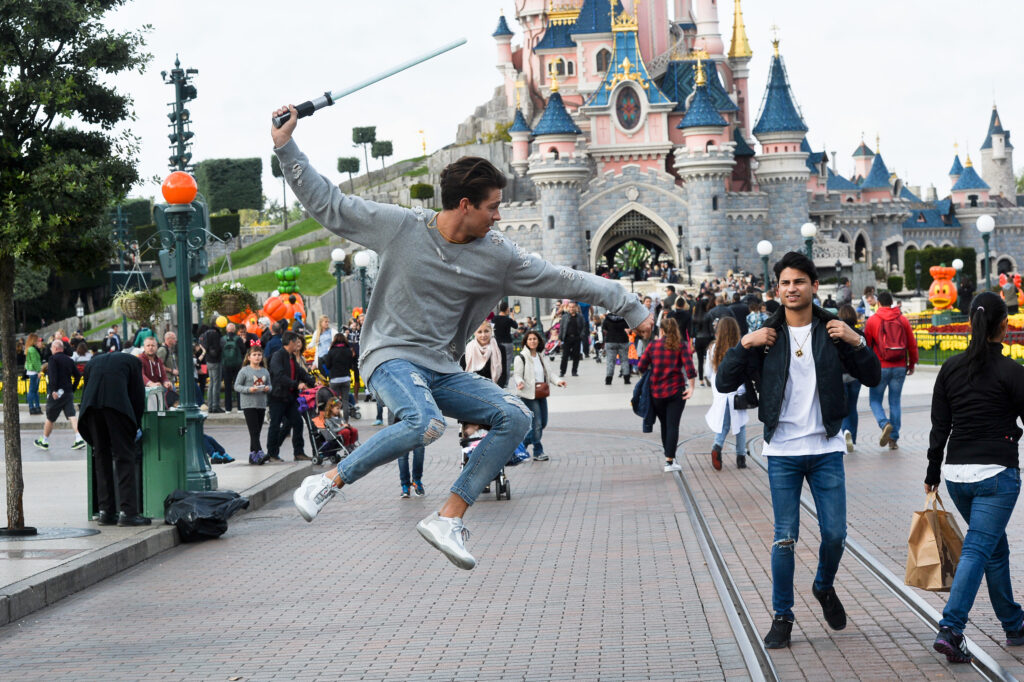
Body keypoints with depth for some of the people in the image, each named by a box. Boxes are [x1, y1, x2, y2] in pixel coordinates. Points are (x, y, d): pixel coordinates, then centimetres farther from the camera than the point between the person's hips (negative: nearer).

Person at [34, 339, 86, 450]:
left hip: (56, 393, -6)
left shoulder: (53, 359, -8)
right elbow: (78, 375, 14)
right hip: (69, 393, 6)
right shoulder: (69, 359, 13)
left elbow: (53, 375, -21)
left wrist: (53, 390, -25)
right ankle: (79, 439, -18)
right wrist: (73, 389, 17)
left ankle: (44, 441, 21)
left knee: (50, 418, 8)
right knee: (72, 416, -3)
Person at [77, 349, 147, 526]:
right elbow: (138, 394, 15)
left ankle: (106, 511, 11)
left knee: (101, 458, 12)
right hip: (117, 404, -4)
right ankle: (127, 512, -6)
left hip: (91, 406, 4)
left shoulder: (93, 361, 33)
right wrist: (136, 425, 22)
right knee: (124, 457, 0)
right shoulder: (131, 361, 22)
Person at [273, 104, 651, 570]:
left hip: (441, 370, 6)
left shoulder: (497, 256, 3)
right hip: (390, 356, -6)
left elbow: (564, 281, 6)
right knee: (427, 423, -36)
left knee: (516, 417, -13)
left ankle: (447, 519, -11)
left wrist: (630, 309, 7)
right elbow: (328, 204, 0)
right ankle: (327, 484, -20)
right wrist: (286, 147, -4)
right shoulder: (400, 226, -6)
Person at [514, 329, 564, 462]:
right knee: (537, 424, -10)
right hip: (529, 395, -8)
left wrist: (557, 381, 4)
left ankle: (523, 443, 26)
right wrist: (520, 382, -31)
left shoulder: (540, 357, 15)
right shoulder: (521, 357, -8)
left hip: (541, 394, 8)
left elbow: (547, 373, 20)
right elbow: (517, 375, -10)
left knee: (543, 423, 9)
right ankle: (538, 452, -1)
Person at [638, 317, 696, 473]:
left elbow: (641, 366, -1)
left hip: (656, 392, 2)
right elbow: (689, 366, -11)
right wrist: (691, 387, -6)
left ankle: (669, 457, 24)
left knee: (664, 425, 16)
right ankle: (669, 461, -12)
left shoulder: (653, 345, 1)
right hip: (676, 391, -2)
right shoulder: (680, 346, -2)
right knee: (673, 425, -4)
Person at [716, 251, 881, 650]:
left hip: (826, 449, 1)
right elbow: (724, 384, -2)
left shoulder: (833, 332, 3)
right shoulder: (766, 336, 1)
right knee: (785, 538, 1)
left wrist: (857, 343, -13)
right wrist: (744, 345, -15)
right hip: (782, 451, -1)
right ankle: (782, 617, 14)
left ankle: (824, 588, 33)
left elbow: (872, 378, 3)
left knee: (835, 534, 3)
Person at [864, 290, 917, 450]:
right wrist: (912, 364, 20)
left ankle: (885, 424, -19)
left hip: (880, 367, -3)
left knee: (875, 400, 8)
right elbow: (912, 344, 8)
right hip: (900, 368, 3)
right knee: (895, 402, 10)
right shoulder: (903, 320, 5)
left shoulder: (872, 320, -2)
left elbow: (866, 345, 3)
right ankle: (893, 439, 8)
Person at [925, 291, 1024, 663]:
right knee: (977, 549, -7)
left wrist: (933, 473, 14)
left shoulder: (950, 368, 3)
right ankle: (950, 629, -20)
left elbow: (939, 427, 6)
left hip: (956, 472, 6)